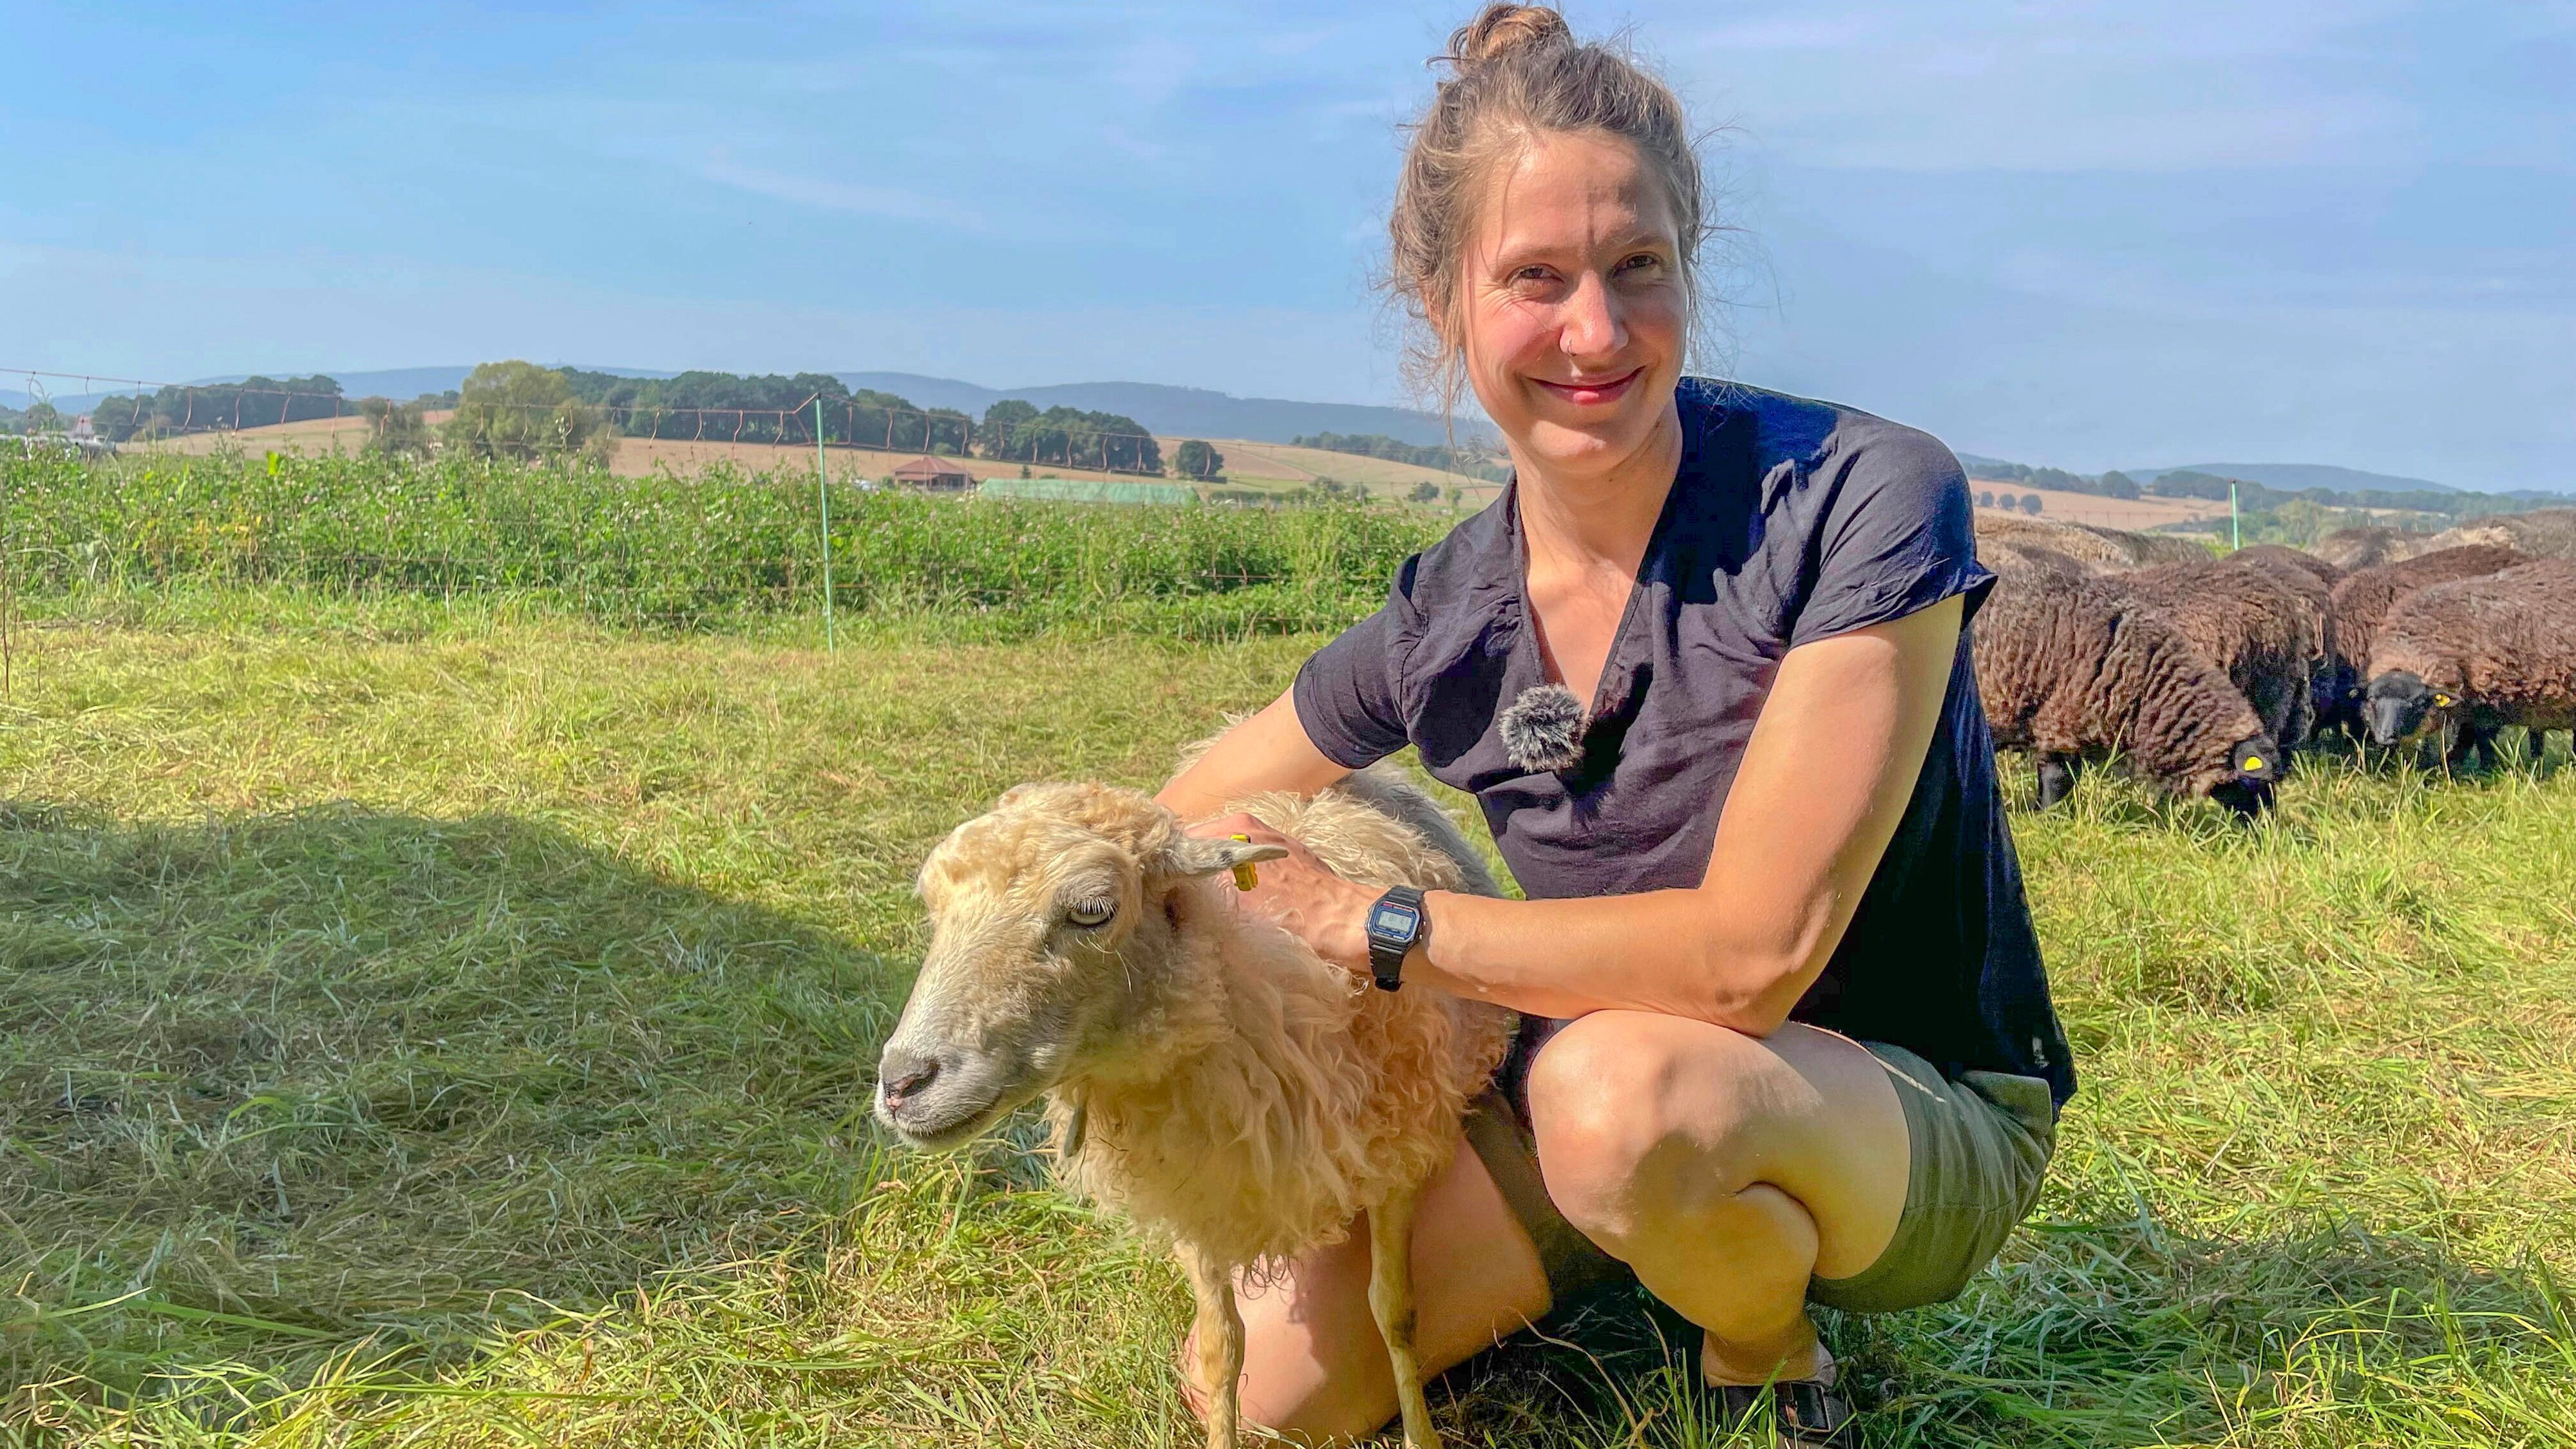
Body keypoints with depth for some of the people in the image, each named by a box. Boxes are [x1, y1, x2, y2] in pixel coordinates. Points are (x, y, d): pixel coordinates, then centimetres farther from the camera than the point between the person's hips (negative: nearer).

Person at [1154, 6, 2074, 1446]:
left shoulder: (1862, 499, -23)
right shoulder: (1443, 625, -8)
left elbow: (1752, 949, -27)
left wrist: (1376, 923, -21)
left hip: (1922, 1122, -4)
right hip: (1587, 1097, 5)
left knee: (1618, 1084, -37)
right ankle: (1621, 1266, 18)